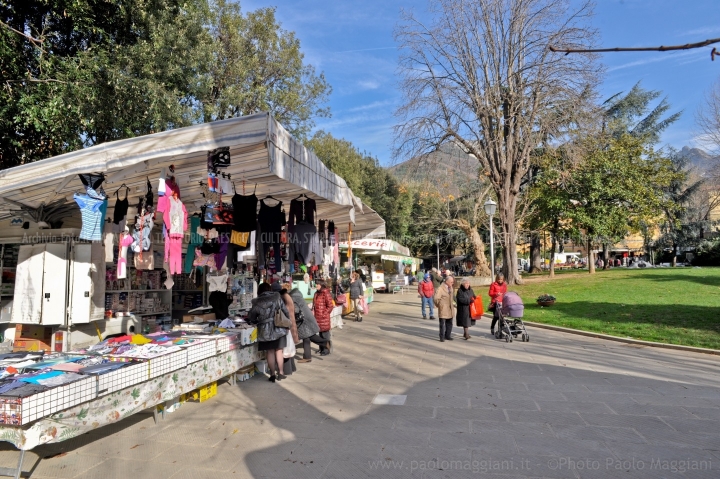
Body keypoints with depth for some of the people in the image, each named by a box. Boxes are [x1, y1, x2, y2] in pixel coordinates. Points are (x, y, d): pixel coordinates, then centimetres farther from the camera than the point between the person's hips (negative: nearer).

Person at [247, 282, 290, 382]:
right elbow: (286, 312, 1)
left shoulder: (257, 302, -3)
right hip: (278, 328, 0)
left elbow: (251, 319, 5)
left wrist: (259, 321, 24)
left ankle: (272, 375, 12)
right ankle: (279, 373, 15)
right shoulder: (277, 298, -2)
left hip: (265, 330, 0)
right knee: (279, 351, 9)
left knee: (270, 352, 8)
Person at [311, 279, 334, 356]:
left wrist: (324, 314, -13)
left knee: (325, 334, 1)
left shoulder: (326, 293, -15)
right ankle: (322, 348, 28)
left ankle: (326, 350, 11)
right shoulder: (317, 293, 10)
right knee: (320, 333, 17)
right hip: (317, 317, 8)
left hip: (324, 318, -8)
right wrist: (313, 311, 7)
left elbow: (330, 306, -15)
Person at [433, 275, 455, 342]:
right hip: (443, 310, -7)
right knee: (442, 324, 0)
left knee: (449, 323, 14)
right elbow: (436, 298, -21)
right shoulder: (440, 288, -17)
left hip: (450, 309, 7)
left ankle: (448, 335, 26)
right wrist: (439, 305, -9)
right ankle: (442, 337, 9)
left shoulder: (450, 288, 9)